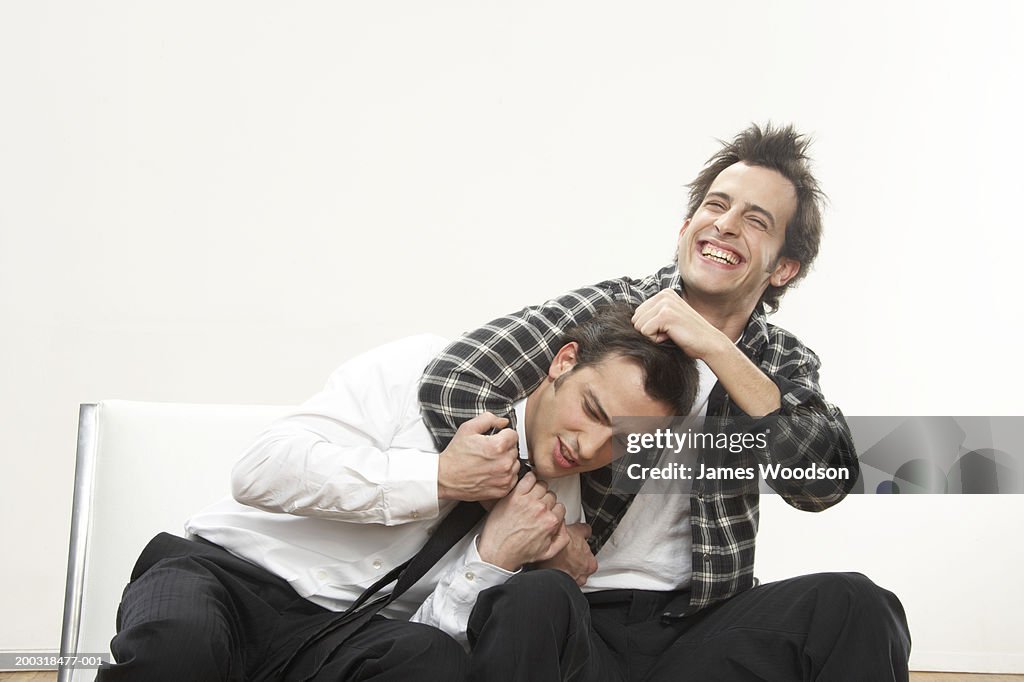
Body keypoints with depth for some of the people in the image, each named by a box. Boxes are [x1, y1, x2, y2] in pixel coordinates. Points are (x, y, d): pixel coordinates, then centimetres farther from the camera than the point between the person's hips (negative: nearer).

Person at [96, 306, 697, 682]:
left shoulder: (559, 515, 6)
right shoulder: (432, 369, -6)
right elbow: (261, 471, -13)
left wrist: (490, 564, -18)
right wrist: (438, 479, -15)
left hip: (343, 633, 3)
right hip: (230, 567, -3)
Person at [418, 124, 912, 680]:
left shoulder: (784, 361, 9)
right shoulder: (611, 309, -1)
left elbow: (825, 483, -11)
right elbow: (454, 384, -13)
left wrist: (716, 350, -18)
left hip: (697, 629, 3)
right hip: (580, 613, -3)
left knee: (853, 605, -23)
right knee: (532, 602, -37)